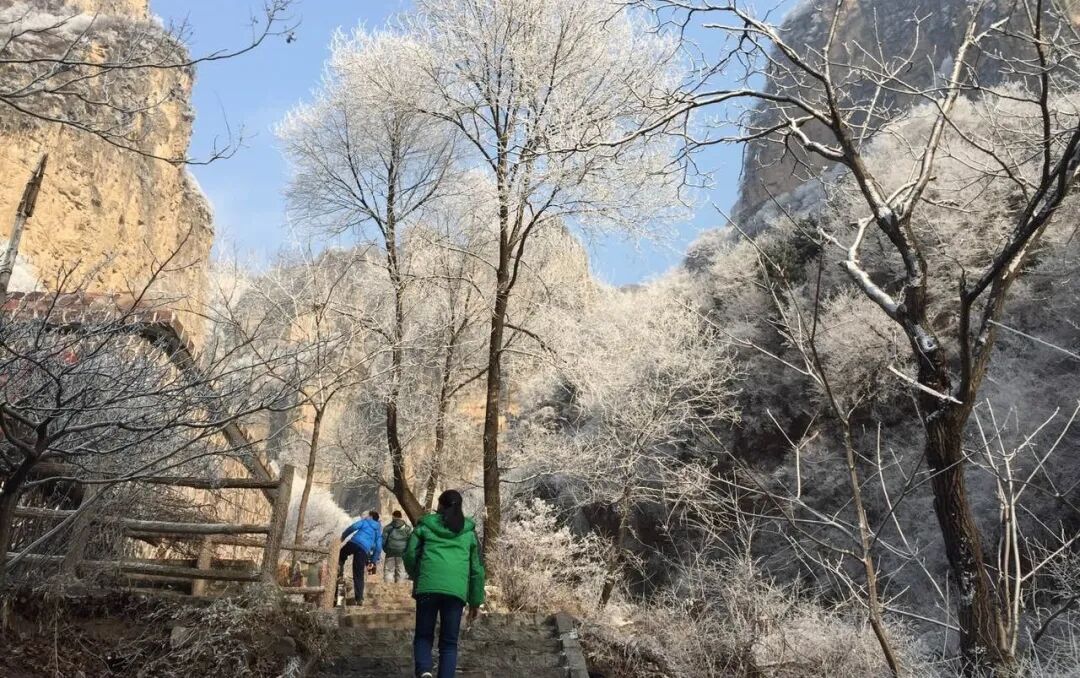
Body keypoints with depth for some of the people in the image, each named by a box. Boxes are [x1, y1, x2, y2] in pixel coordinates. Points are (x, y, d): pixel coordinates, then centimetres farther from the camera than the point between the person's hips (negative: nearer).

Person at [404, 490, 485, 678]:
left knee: (423, 636, 12)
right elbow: (476, 568, 16)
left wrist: (416, 577, 27)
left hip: (427, 587, -1)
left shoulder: (426, 525, 13)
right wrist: (476, 601, 21)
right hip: (456, 590, 1)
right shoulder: (469, 531, 17)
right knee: (449, 642, 9)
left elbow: (410, 554, 7)